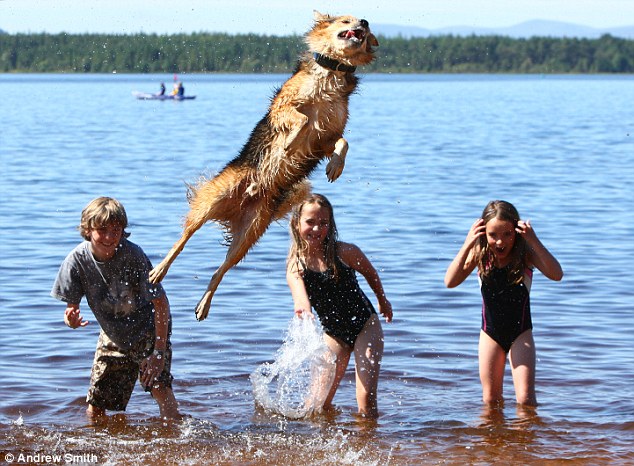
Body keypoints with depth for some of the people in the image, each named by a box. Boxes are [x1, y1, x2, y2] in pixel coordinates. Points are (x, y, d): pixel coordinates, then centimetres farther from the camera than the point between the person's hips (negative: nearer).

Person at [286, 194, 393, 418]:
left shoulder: (345, 252, -16)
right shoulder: (296, 264, -15)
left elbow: (370, 273, 5)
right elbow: (299, 293, -37)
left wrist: (383, 301, 20)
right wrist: (303, 309, -61)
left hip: (365, 326, -2)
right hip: (333, 333, 2)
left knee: (367, 399, -10)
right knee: (319, 404, -1)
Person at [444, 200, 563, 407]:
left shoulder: (525, 254, -16)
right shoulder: (480, 255, -10)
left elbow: (556, 274, -31)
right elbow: (450, 281, -22)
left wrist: (534, 242, -39)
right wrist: (467, 245, -31)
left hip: (520, 331, -2)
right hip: (490, 332, 2)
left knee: (525, 398, -9)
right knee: (490, 400, 8)